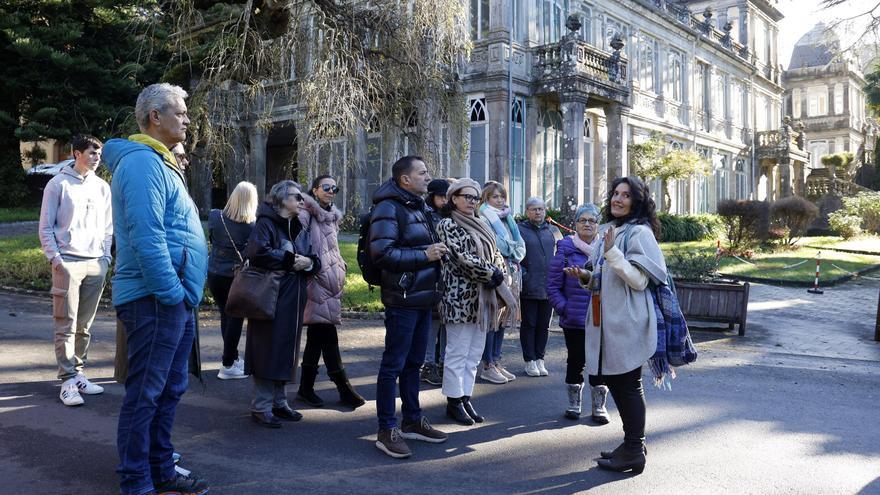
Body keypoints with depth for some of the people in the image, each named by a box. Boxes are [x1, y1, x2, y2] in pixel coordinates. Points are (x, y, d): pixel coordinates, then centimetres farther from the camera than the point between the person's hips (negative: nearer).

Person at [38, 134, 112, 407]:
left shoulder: (102, 187, 13)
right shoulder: (58, 184, 1)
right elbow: (46, 227, 0)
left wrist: (106, 256, 8)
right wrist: (55, 258, -8)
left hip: (96, 264, 4)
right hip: (68, 263, -4)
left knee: (85, 326, 8)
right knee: (66, 325, -5)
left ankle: (78, 374, 16)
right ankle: (68, 381, -3)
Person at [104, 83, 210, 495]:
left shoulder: (159, 162, 19)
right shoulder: (142, 163, -13)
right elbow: (146, 238, -23)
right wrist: (170, 293, -21)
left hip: (175, 299, 10)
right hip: (155, 300, -10)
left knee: (169, 390, 16)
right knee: (145, 394, -1)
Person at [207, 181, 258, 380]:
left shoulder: (215, 217, -8)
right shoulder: (252, 226, -17)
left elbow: (211, 239, 7)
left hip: (215, 275, 4)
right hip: (237, 277, -4)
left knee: (225, 315, 18)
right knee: (235, 319, 7)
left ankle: (232, 357, 31)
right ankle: (227, 365, 10)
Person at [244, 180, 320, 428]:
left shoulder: (300, 229, 17)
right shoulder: (266, 223, -7)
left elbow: (315, 261, 12)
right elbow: (258, 253, -24)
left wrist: (309, 262, -11)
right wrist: (289, 259, -14)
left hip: (293, 300, 8)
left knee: (287, 350, 11)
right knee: (268, 350, -4)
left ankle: (279, 402, 22)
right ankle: (261, 407, 5)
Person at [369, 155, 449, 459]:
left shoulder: (418, 207, 17)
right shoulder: (389, 207, -12)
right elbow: (382, 253, -22)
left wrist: (437, 251, 9)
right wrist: (424, 255, -19)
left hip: (423, 298, 9)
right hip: (402, 299, -9)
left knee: (414, 363, 17)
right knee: (393, 365, -2)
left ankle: (412, 421, 29)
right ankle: (386, 431, 6)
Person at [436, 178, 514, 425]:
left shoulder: (480, 225, 18)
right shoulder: (448, 224, -6)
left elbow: (495, 253, 18)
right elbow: (462, 257, -16)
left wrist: (499, 272, -3)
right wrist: (492, 275, -11)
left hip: (481, 298, 8)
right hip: (460, 297, -8)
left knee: (474, 353, 10)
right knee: (458, 352, -1)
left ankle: (465, 398, 18)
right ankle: (454, 402, 8)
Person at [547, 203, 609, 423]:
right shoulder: (565, 249, -2)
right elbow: (553, 285, -2)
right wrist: (563, 308, -10)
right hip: (573, 319, -1)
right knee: (575, 361, 9)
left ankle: (599, 406, 20)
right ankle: (574, 404, 25)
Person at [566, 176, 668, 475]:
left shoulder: (639, 232, -11)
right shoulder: (610, 230, 16)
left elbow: (639, 280, -19)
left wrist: (611, 252, -25)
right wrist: (586, 276, 5)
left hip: (627, 323, -9)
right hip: (607, 321, 9)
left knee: (628, 385, 0)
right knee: (615, 382, 15)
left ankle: (634, 452, 12)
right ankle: (632, 442, 28)